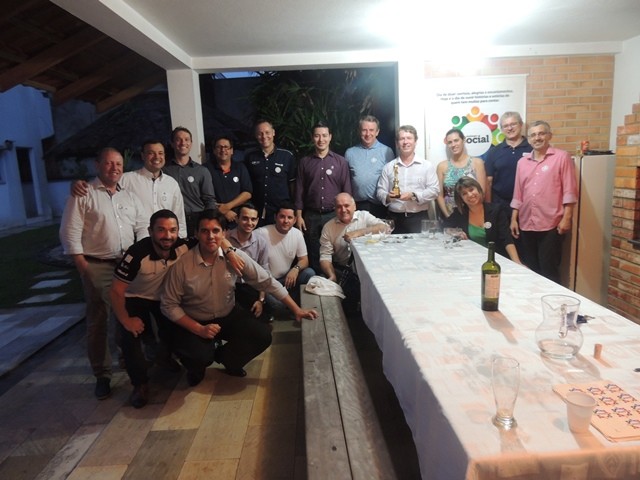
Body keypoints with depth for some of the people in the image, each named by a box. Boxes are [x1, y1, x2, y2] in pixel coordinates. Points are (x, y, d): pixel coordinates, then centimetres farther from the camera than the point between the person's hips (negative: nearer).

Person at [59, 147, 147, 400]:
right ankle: (102, 376, 14)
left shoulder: (130, 196, 12)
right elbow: (70, 233, -9)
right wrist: (84, 268, -12)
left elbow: (141, 228, 12)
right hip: (97, 266, -5)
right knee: (98, 322, 3)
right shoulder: (83, 194, -4)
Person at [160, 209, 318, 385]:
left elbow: (267, 281, -10)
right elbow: (169, 305, -12)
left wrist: (296, 309, -10)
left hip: (228, 316, 3)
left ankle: (225, 357, 14)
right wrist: (199, 329, -22)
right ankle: (197, 367, 13)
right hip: (193, 323, -3)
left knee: (263, 335, -17)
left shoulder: (236, 256, -15)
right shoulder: (181, 264, -20)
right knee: (199, 356, -29)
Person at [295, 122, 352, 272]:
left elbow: (347, 190, 3)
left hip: (334, 215, -1)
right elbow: (300, 190, 7)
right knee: (313, 254, 7)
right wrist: (299, 216, 2)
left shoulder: (340, 161, 3)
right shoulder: (305, 162, 7)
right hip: (311, 216, 1)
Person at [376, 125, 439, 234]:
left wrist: (414, 196, -16)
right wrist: (387, 197, -15)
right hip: (394, 218, 1)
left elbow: (434, 189, -2)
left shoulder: (427, 165, 5)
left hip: (419, 218, -1)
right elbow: (380, 190, 7)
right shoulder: (388, 167, 10)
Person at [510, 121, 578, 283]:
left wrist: (566, 218, -13)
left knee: (549, 271, -1)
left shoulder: (562, 157, -1)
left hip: (551, 225, -5)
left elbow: (569, 191, -6)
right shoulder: (523, 162, 14)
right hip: (526, 225, 5)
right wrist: (514, 218, 11)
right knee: (530, 270, 11)